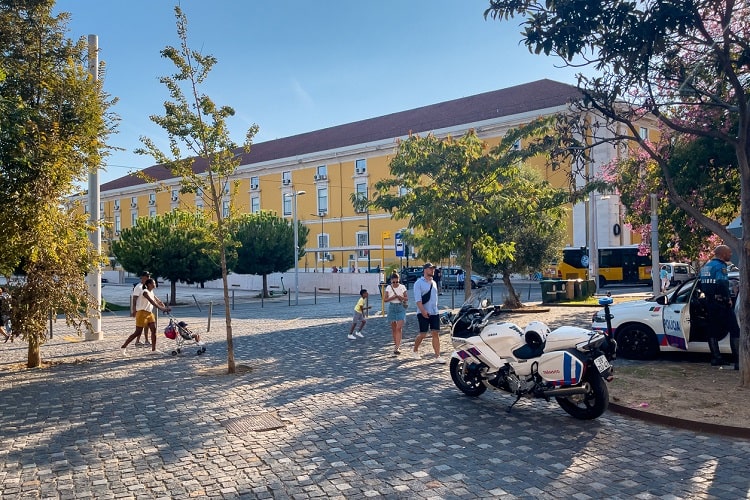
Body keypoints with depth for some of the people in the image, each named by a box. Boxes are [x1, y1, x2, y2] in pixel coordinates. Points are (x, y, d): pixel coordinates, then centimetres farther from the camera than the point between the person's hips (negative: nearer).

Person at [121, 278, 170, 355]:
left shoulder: (151, 292, 12)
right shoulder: (145, 292, -16)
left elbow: (157, 301, 9)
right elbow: (152, 302, -28)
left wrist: (164, 307, -8)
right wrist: (161, 308, -34)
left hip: (149, 313, 9)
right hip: (142, 313, -9)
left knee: (154, 330, 1)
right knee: (138, 332, -5)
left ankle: (153, 349, 6)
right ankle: (124, 346, 7)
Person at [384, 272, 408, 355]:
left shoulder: (402, 287, -2)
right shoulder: (388, 288, 1)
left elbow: (406, 298, 1)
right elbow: (385, 300, 1)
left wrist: (400, 297, -18)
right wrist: (393, 297, -15)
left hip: (401, 307, -2)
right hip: (392, 307, 2)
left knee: (399, 328, -12)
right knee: (393, 328, 9)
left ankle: (397, 348, -16)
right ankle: (396, 344, 26)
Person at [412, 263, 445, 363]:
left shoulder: (434, 283, 15)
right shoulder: (419, 283, -6)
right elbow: (417, 299, -15)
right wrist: (423, 310, -24)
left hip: (434, 312, 6)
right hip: (423, 313, -6)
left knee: (436, 334, -1)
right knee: (423, 334, -1)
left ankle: (437, 356, -1)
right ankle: (415, 351, 23)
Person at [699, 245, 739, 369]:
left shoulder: (706, 266, 15)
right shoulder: (720, 266, -13)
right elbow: (722, 284, -23)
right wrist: (728, 299, -13)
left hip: (710, 302, 9)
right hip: (721, 302, -9)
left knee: (713, 331, 12)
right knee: (734, 330, -5)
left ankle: (716, 358, 15)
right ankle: (737, 360, -10)